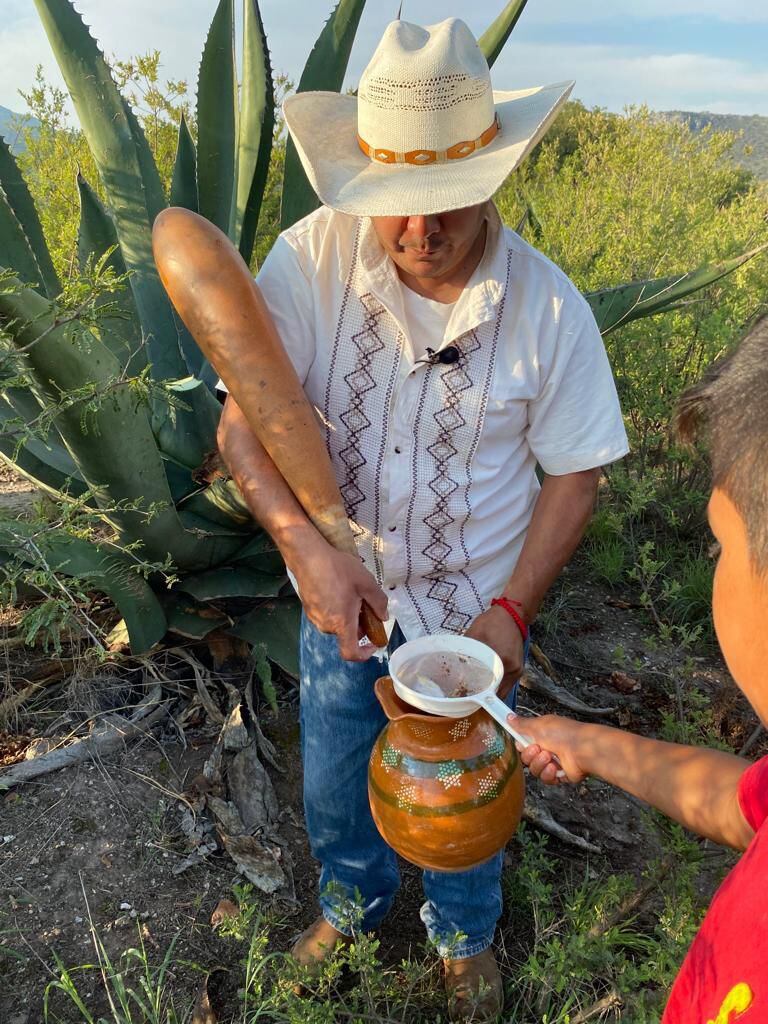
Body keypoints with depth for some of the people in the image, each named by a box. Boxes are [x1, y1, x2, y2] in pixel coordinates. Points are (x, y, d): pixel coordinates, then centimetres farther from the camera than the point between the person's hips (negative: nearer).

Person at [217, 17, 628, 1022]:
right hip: (339, 601, 2)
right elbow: (242, 420, -17)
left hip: (472, 613, -1)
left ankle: (464, 934, 57)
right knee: (333, 787, 24)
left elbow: (574, 474, -9)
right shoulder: (309, 260, -17)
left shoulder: (548, 306, -18)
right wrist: (304, 541, -33)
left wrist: (511, 611, -18)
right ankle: (352, 900, 60)